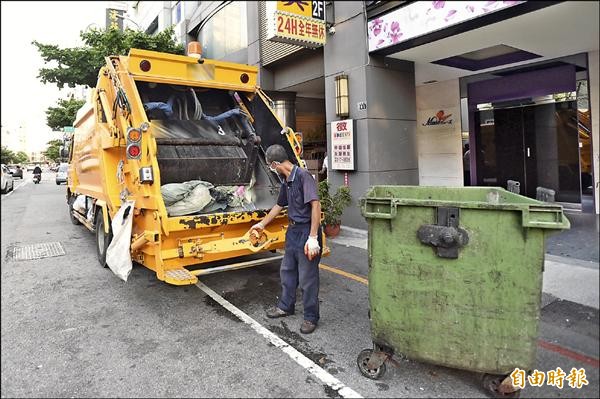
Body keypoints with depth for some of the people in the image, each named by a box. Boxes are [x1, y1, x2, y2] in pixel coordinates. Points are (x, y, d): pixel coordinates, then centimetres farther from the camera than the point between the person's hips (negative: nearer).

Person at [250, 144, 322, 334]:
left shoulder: (303, 176, -19)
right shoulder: (286, 181, 9)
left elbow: (315, 205, -25)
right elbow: (279, 205, 23)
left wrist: (313, 237, -28)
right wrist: (262, 224, 33)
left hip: (306, 231, -9)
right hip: (293, 230, 9)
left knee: (307, 277, 2)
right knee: (287, 270, 20)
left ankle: (311, 317, 19)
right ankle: (286, 306, 38)